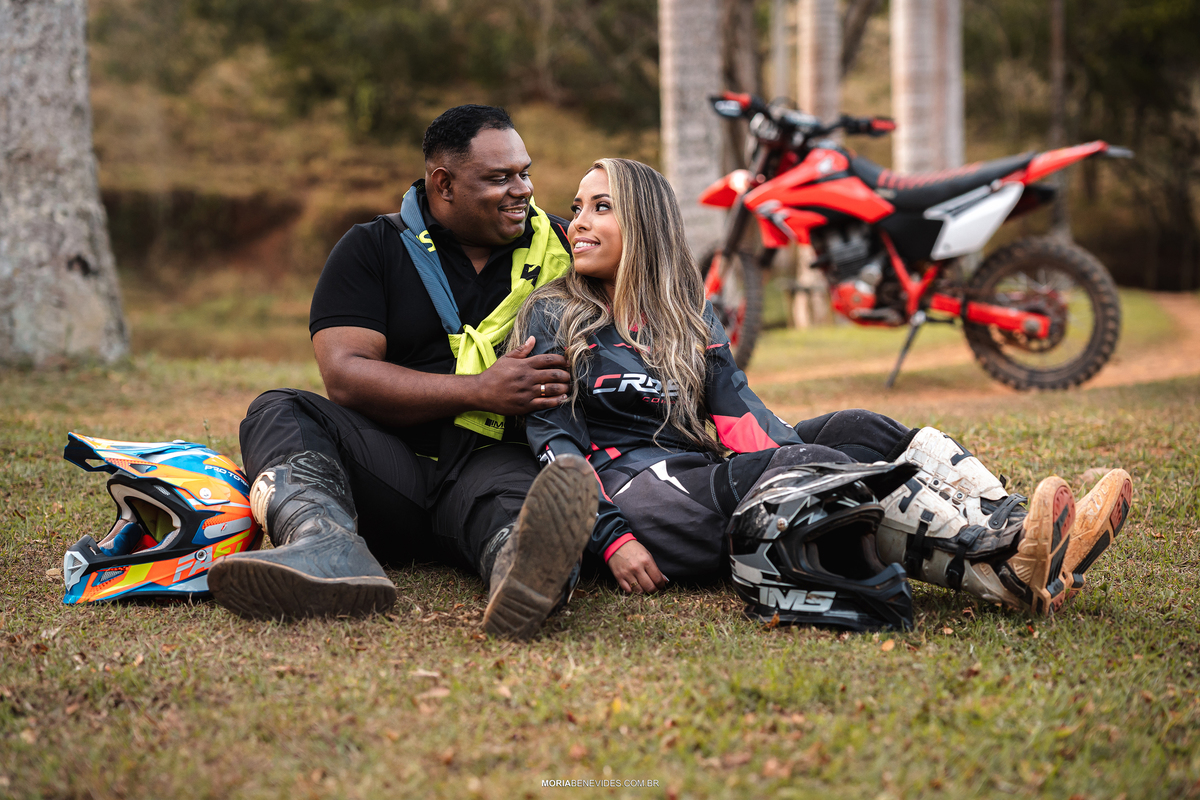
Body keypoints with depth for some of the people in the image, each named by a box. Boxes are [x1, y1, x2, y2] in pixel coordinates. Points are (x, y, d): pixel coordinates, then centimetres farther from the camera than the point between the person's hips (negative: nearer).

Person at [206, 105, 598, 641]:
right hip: (394, 468, 1)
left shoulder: (559, 248, 16)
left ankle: (522, 570, -73)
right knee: (278, 413, -23)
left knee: (512, 489, -36)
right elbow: (344, 375, -6)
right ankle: (329, 549, -53)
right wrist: (479, 391, -16)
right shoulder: (372, 250, 8)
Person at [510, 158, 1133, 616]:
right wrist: (611, 539, -17)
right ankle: (1006, 571, -44)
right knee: (807, 467, -29)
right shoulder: (551, 318, 7)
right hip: (633, 494, -6)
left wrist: (789, 455, -11)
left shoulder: (688, 313, 21)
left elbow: (737, 412, 9)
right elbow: (553, 441, -3)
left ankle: (1015, 533, -36)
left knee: (862, 431, -17)